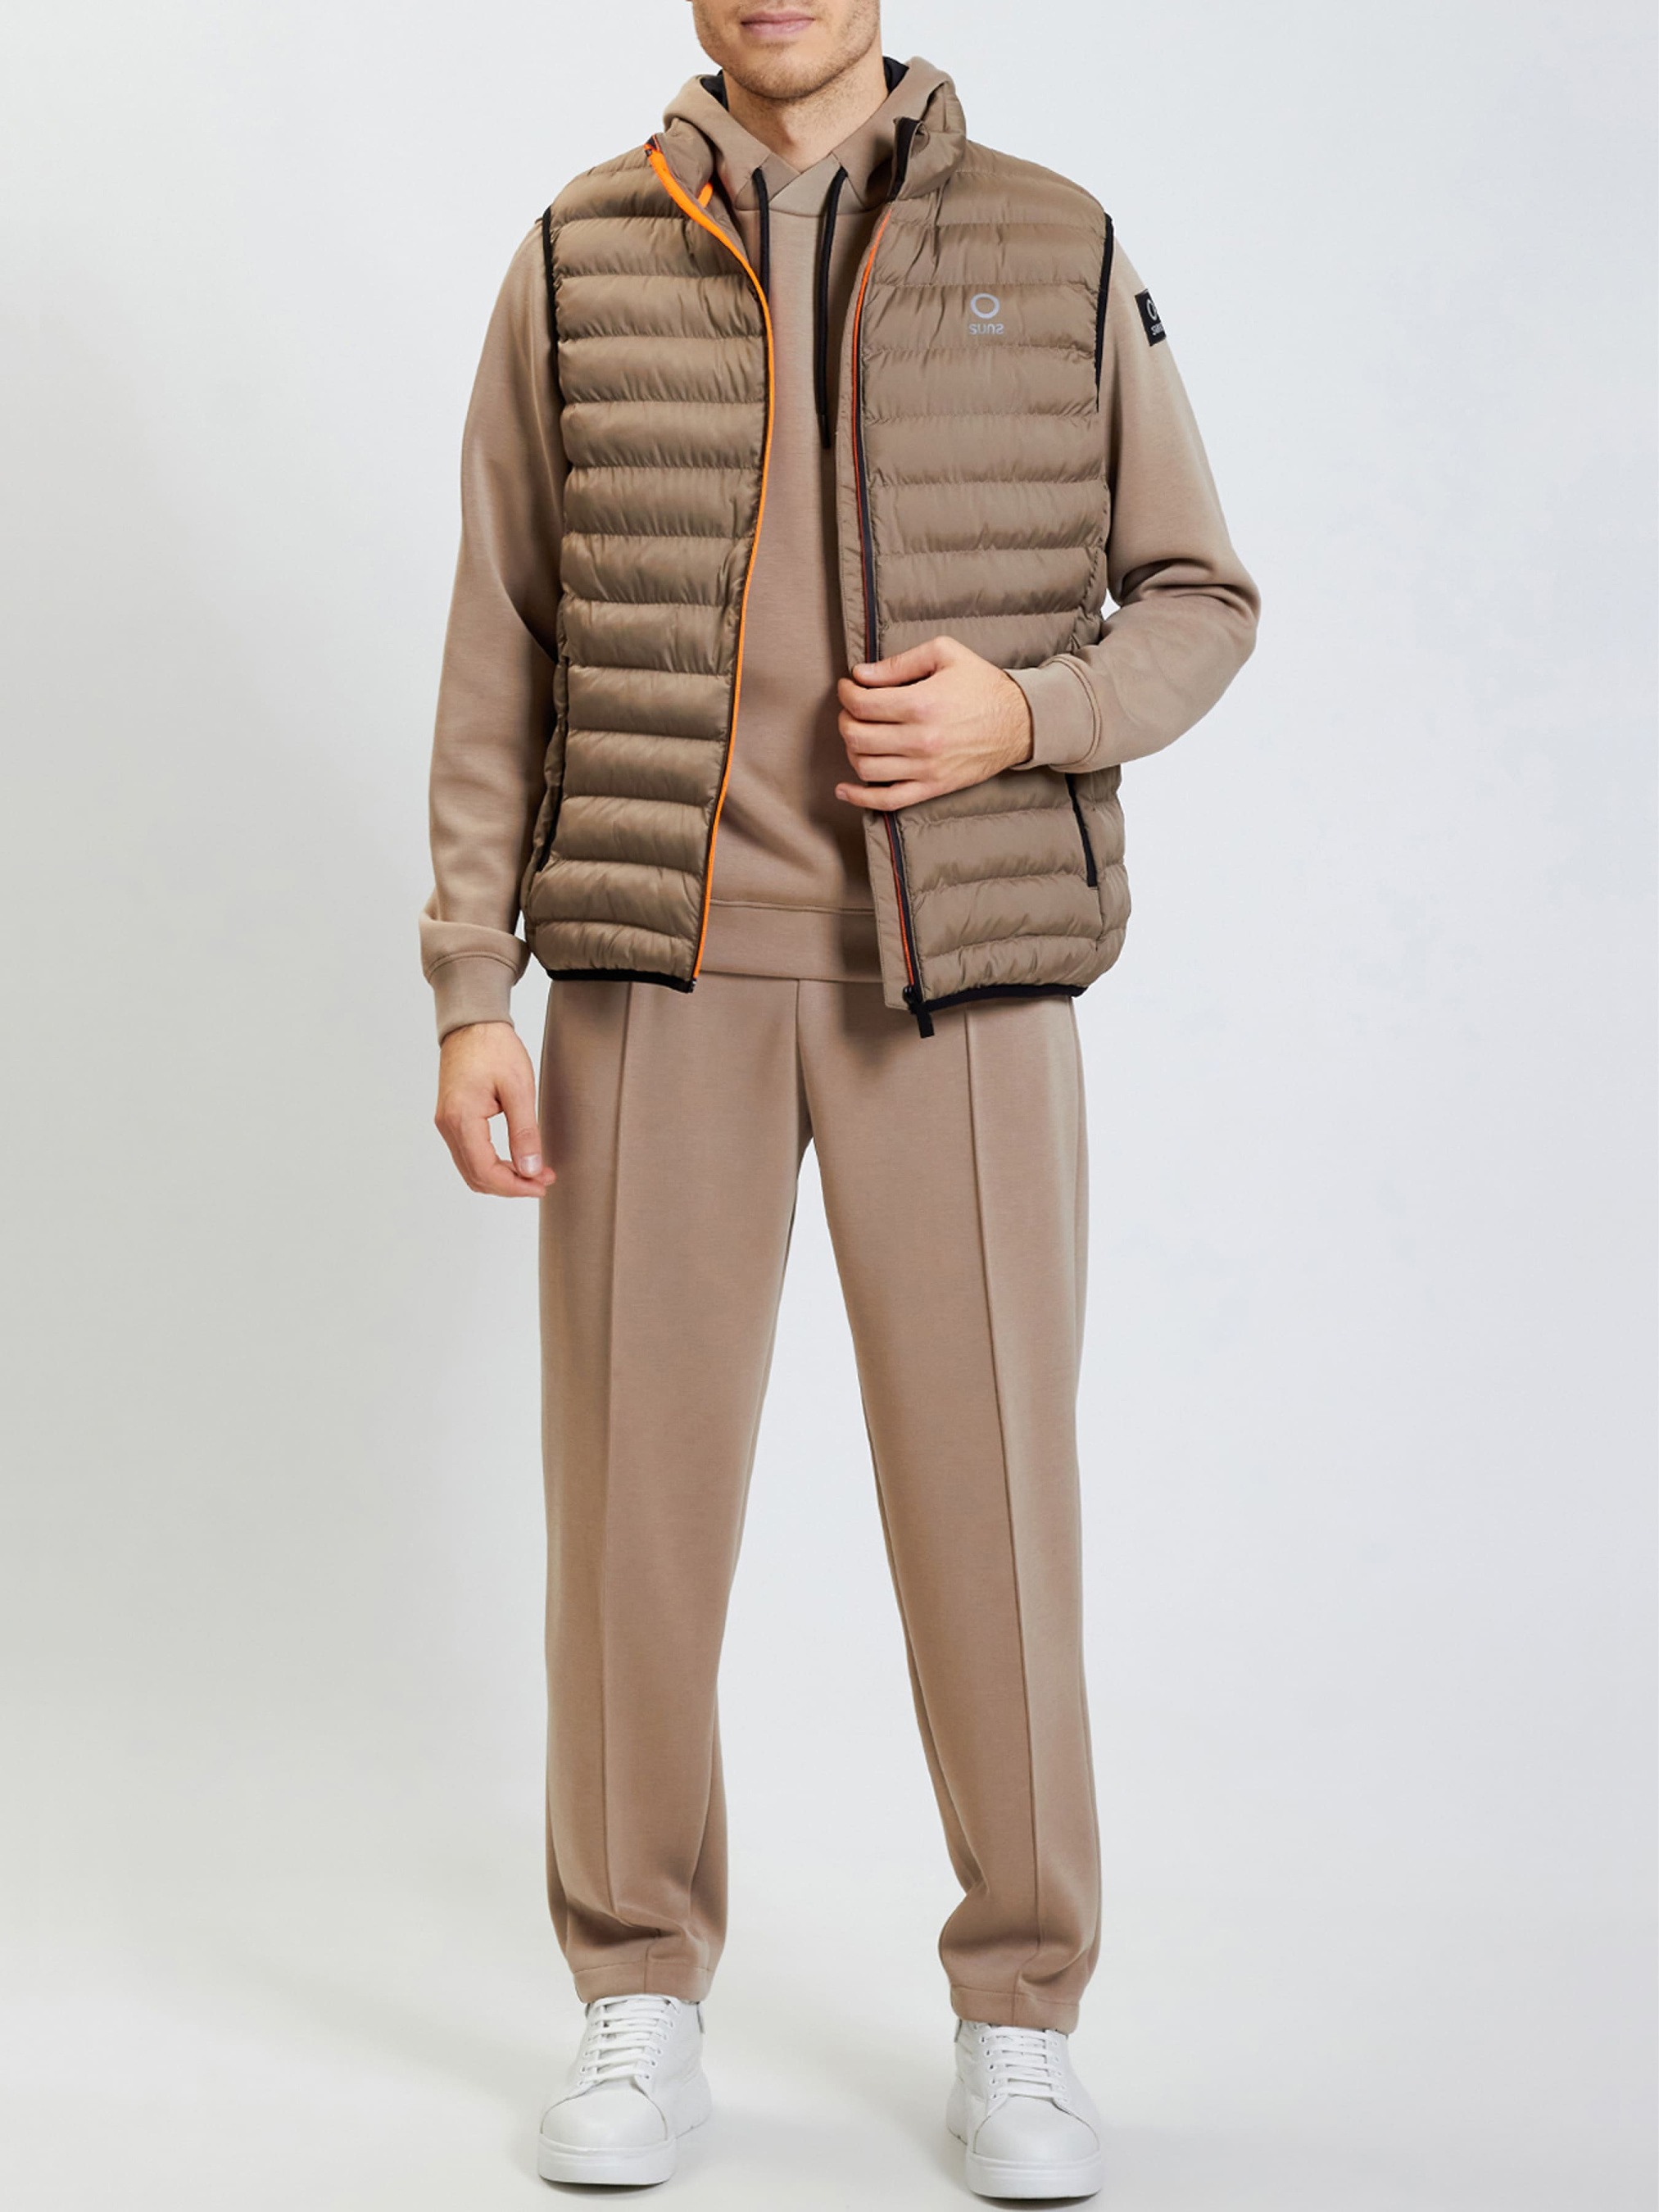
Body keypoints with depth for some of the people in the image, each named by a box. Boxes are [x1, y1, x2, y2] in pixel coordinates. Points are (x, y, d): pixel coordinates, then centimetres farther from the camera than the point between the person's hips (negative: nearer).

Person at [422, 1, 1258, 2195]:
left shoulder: (1065, 258, 5)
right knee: (635, 1479, 2)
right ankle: (642, 2011, 18)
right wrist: (470, 992, -2)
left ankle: (1019, 2023, 17)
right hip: (661, 964, 1)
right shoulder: (582, 263, 6)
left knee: (987, 1481, 0)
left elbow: (1198, 601, 9)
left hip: (966, 977, 0)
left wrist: (1029, 714, -13)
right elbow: (502, 652, 5)